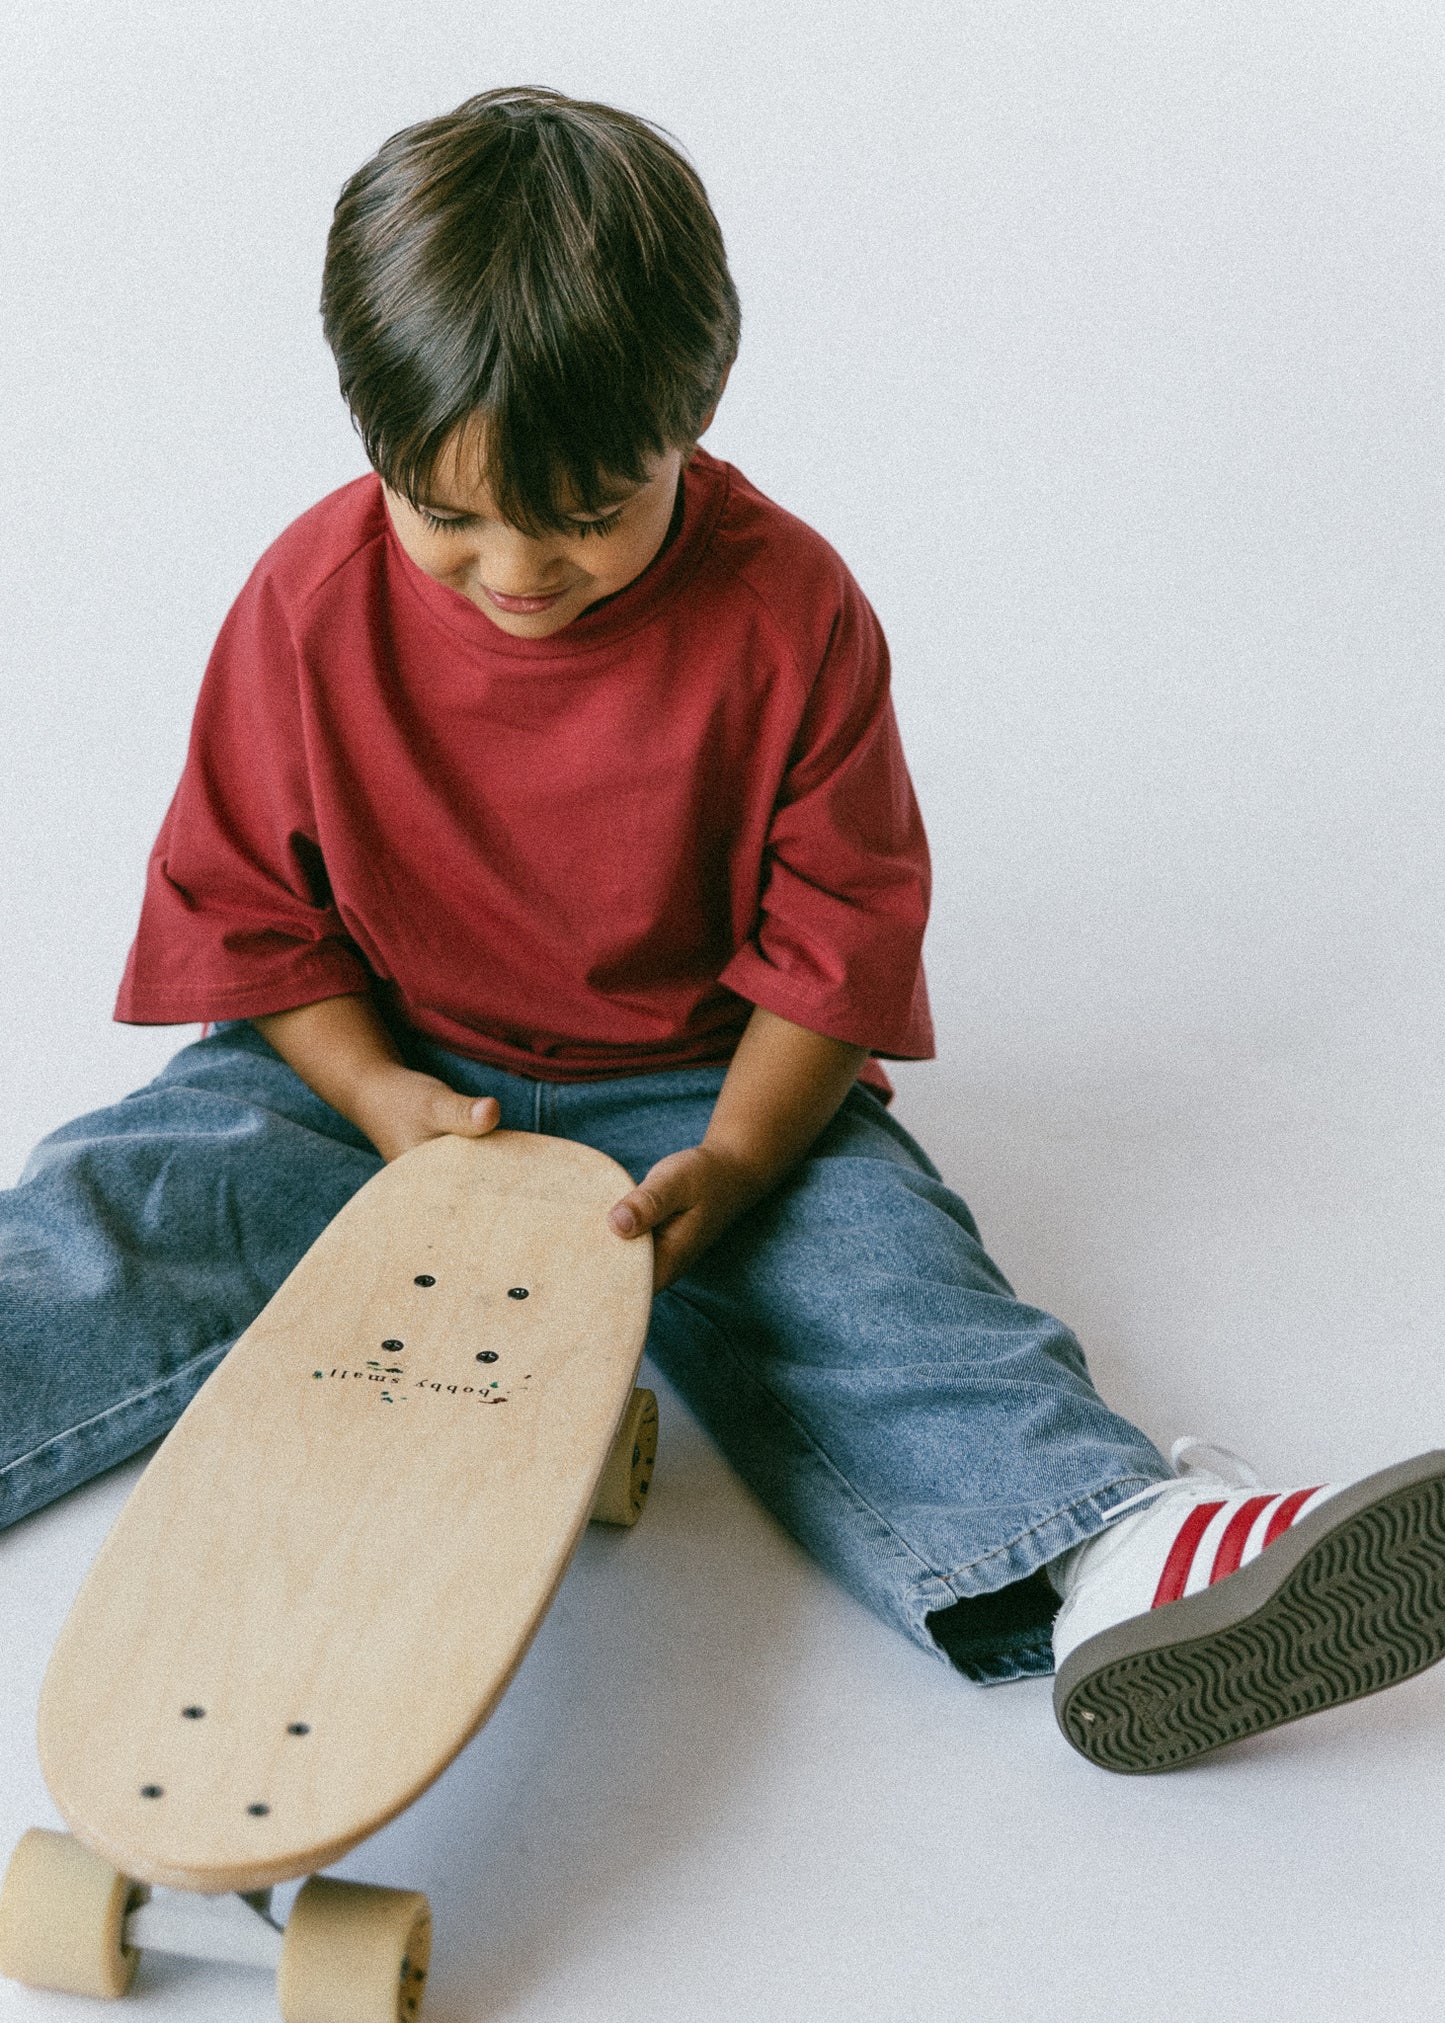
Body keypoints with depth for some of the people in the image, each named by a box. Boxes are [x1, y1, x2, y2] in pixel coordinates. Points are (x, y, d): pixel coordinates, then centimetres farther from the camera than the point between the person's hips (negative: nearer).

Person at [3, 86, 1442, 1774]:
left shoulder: (789, 611, -13)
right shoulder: (313, 597, -9)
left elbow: (839, 923, -8)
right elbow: (244, 894, 0)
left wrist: (733, 1157, -21)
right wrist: (380, 1095, -14)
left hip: (695, 1094, -2)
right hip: (375, 1079, 2)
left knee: (864, 1266, -28)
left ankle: (1112, 1541, -42)